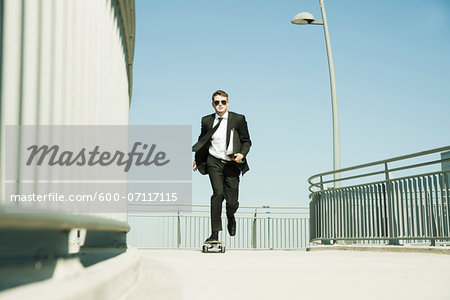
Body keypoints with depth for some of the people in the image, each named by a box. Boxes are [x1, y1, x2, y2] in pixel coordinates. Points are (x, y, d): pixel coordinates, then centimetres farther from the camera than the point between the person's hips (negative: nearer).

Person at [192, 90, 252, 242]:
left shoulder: (238, 119, 2)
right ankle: (215, 234, -14)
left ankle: (230, 217, 38)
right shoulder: (207, 121, 7)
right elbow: (202, 141, 20)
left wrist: (242, 154, -11)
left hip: (232, 163, 0)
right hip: (214, 162, 0)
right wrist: (197, 159, 12)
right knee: (218, 193, -19)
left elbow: (246, 141, 7)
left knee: (232, 201, -1)